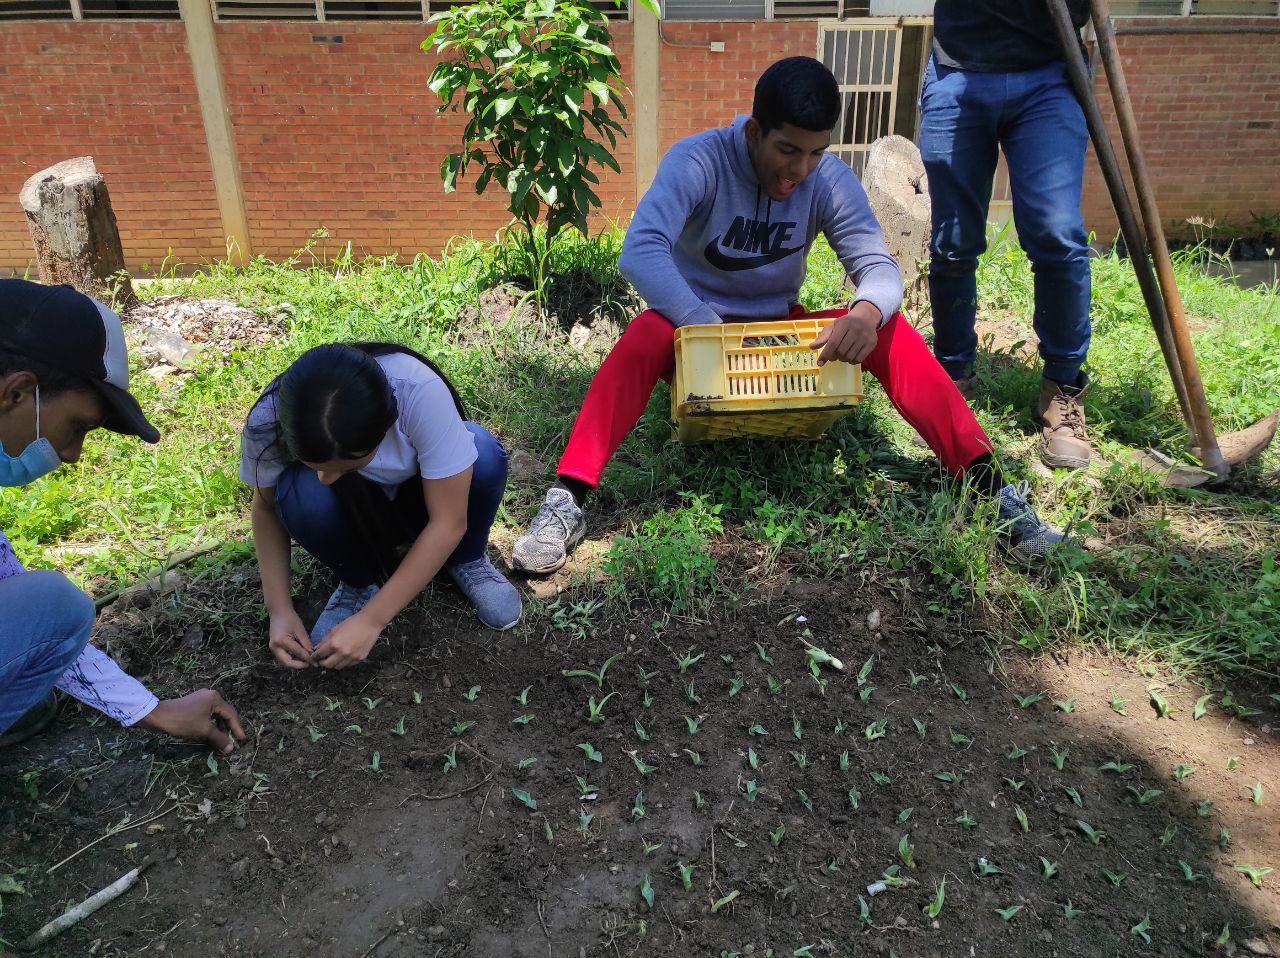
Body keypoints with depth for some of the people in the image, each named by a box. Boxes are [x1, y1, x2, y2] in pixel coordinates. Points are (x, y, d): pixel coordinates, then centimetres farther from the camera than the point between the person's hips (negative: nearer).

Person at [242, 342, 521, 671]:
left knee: (484, 453, -32)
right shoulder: (267, 422, -30)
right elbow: (267, 509, -10)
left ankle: (466, 560, -2)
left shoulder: (420, 391, -37)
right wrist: (279, 609, -20)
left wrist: (371, 620, -31)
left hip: (420, 502, -1)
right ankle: (359, 582, -1)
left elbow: (449, 521, -31)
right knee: (301, 495, -33)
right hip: (351, 519, 1)